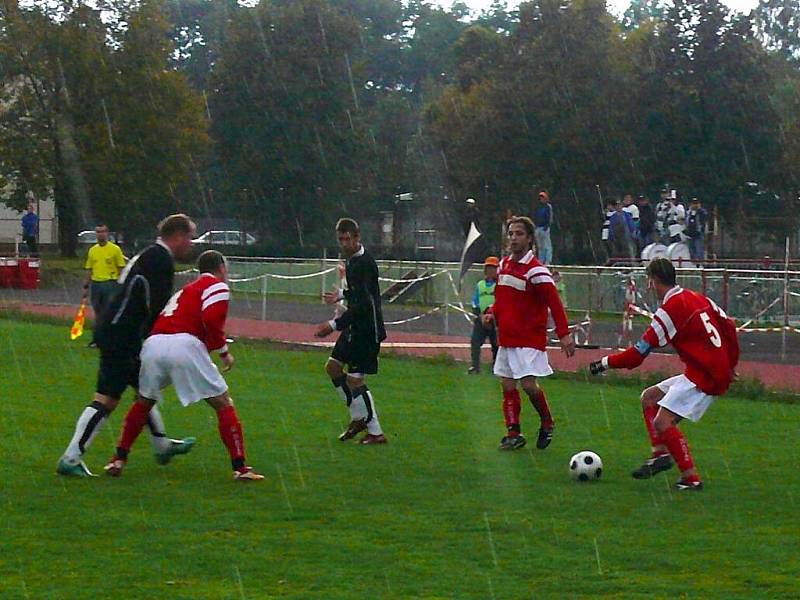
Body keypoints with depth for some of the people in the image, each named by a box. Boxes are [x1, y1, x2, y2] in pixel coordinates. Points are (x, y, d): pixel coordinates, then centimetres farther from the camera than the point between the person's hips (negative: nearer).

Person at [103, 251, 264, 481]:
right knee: (223, 404, 5)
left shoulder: (187, 289, 32)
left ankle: (119, 460, 25)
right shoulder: (217, 286, 10)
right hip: (184, 345, -6)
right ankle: (240, 468, 1)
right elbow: (211, 320, -7)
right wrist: (224, 351, 3)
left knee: (143, 403, 27)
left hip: (153, 343, 6)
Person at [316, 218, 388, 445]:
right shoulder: (351, 259, 8)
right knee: (333, 366, 15)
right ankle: (358, 418, 23)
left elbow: (362, 305, -28)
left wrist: (334, 325, -29)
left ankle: (376, 433, 2)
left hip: (368, 329, -10)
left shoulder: (363, 264, -22)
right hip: (355, 327, 10)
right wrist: (342, 294, 36)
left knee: (355, 379, -7)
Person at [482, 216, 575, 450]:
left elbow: (554, 303, -18)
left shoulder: (536, 270, -14)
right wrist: (492, 313, 4)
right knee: (507, 385, 6)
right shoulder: (504, 264, 9)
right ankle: (514, 434, 13)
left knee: (528, 384, -13)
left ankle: (547, 423, 11)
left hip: (530, 339, -7)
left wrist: (564, 334, -25)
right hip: (507, 337, 7)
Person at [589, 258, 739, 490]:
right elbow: (729, 327, 13)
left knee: (662, 422, -14)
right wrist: (730, 365, 21)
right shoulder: (698, 298, 12)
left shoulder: (670, 310, -13)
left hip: (703, 377, -10)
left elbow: (638, 354, -13)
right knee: (649, 397, 16)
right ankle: (660, 454, 7)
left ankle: (691, 478, -14)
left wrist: (605, 363, -2)